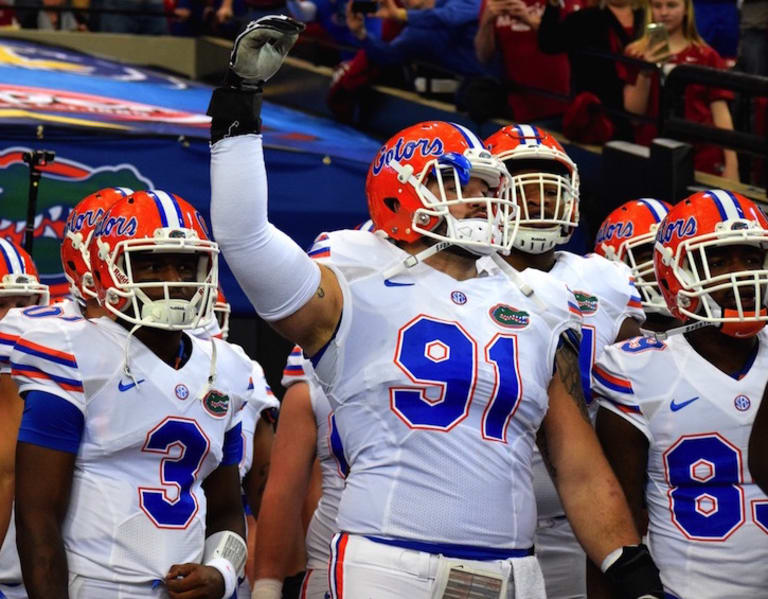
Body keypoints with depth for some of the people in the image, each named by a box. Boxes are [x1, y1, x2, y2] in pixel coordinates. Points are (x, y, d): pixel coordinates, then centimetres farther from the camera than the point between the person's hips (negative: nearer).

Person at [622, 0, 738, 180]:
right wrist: (645, 73, -17)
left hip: (702, 158, 0)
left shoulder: (706, 56, 4)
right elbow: (634, 111, -1)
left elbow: (720, 111, 0)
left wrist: (731, 165, -8)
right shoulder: (636, 53, 5)